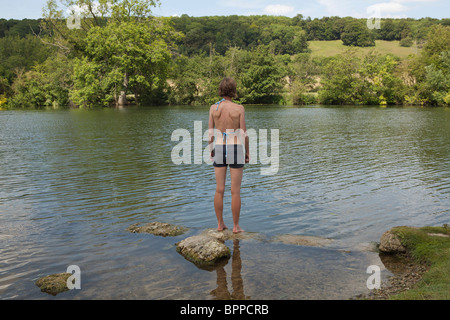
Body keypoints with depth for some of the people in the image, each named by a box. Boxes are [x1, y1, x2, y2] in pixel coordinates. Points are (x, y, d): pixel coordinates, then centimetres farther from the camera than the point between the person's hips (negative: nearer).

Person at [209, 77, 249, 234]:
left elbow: (210, 132, 1)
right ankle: (236, 226, 9)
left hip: (219, 150, 3)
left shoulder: (214, 108, -1)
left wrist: (210, 149, 15)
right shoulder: (239, 108, -9)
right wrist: (247, 151, 5)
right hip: (235, 150, -3)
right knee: (235, 191, 3)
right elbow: (243, 134, -8)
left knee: (219, 190, 10)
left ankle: (220, 224, 17)